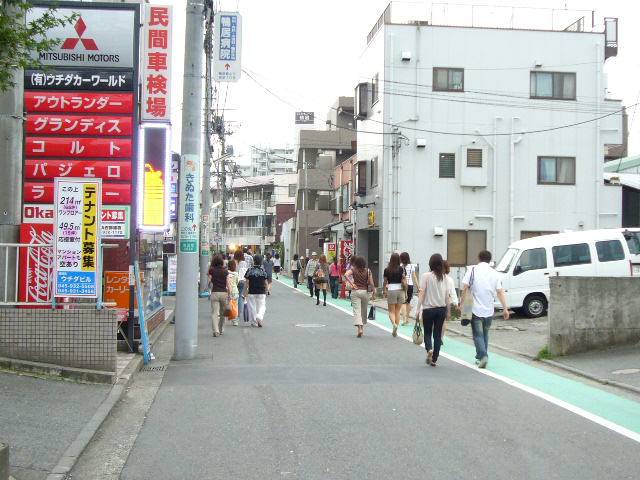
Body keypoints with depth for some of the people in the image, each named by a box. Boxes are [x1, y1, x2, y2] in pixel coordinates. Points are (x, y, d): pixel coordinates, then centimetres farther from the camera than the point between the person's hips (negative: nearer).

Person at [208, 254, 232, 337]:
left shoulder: (211, 270, -3)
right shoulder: (225, 271, 0)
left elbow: (209, 281, 1)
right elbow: (228, 284, -2)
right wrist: (229, 294, 2)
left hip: (214, 293, -1)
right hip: (224, 293, 2)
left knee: (214, 313, -3)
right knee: (222, 313, 16)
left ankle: (216, 331, -17)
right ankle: (221, 330, 27)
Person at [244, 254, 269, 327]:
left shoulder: (249, 271, -4)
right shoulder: (263, 271, -2)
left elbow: (247, 283, -4)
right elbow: (265, 283, 3)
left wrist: (245, 291, 4)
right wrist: (266, 291, 15)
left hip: (251, 292, 0)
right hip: (261, 292, 0)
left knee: (252, 307, 9)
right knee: (262, 306, 6)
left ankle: (254, 322, 13)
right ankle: (259, 317, -20)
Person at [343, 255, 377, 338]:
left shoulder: (353, 270, -3)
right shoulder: (368, 271, 0)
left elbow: (346, 274, -20)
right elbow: (371, 283, -6)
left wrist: (352, 284, -15)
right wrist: (373, 293, 0)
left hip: (355, 291, -2)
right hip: (365, 292, 2)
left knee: (356, 310, -5)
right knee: (364, 311, 17)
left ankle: (359, 328, -21)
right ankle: (362, 327, 26)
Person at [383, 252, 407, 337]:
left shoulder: (387, 270, -3)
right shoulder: (401, 269, -3)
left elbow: (385, 282, 5)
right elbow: (404, 281, -4)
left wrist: (384, 292, 18)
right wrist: (405, 292, 6)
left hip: (391, 290, -1)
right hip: (400, 290, 1)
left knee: (391, 311, 7)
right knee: (398, 311, 11)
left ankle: (394, 323, -21)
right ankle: (395, 330, 10)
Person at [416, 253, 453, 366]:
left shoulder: (425, 276, -10)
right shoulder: (444, 277, 0)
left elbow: (422, 294, -11)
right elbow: (448, 296, 2)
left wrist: (418, 309, -7)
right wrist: (447, 310, 13)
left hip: (428, 309, -3)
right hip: (441, 308, 3)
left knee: (427, 332, 12)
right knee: (438, 334, 10)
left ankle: (429, 349, -15)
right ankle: (434, 359, 11)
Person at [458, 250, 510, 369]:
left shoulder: (472, 270, -2)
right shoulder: (495, 273, 5)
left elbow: (465, 288, -7)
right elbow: (500, 292, -1)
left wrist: (461, 303, 1)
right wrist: (505, 308, 1)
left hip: (476, 309, -3)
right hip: (489, 310, 3)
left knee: (478, 334, 2)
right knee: (485, 333, 19)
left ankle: (483, 356, -16)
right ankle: (480, 357, 25)